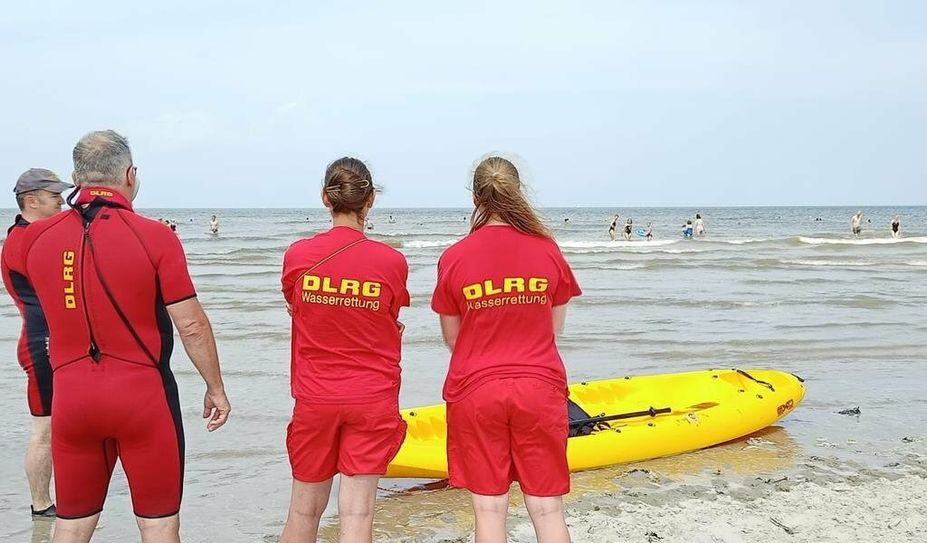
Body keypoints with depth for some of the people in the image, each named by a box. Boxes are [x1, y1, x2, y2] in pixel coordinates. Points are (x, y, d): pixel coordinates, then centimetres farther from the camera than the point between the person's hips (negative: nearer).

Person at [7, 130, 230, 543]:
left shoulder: (35, 237, 1)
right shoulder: (155, 237, -11)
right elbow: (192, 325, -10)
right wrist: (215, 388, 2)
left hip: (71, 397, 4)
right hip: (143, 395, -4)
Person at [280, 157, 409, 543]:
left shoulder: (297, 256, -6)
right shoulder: (392, 262, -10)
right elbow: (390, 329, 2)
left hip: (314, 399, 2)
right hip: (372, 400, -2)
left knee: (304, 510, 16)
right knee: (357, 512, 2)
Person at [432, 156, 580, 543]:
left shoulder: (454, 258, -6)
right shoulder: (547, 250, -3)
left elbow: (452, 338, 2)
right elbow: (555, 327, 5)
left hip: (475, 391, -1)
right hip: (540, 389, 1)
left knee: (489, 507, 8)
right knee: (547, 508, 8)